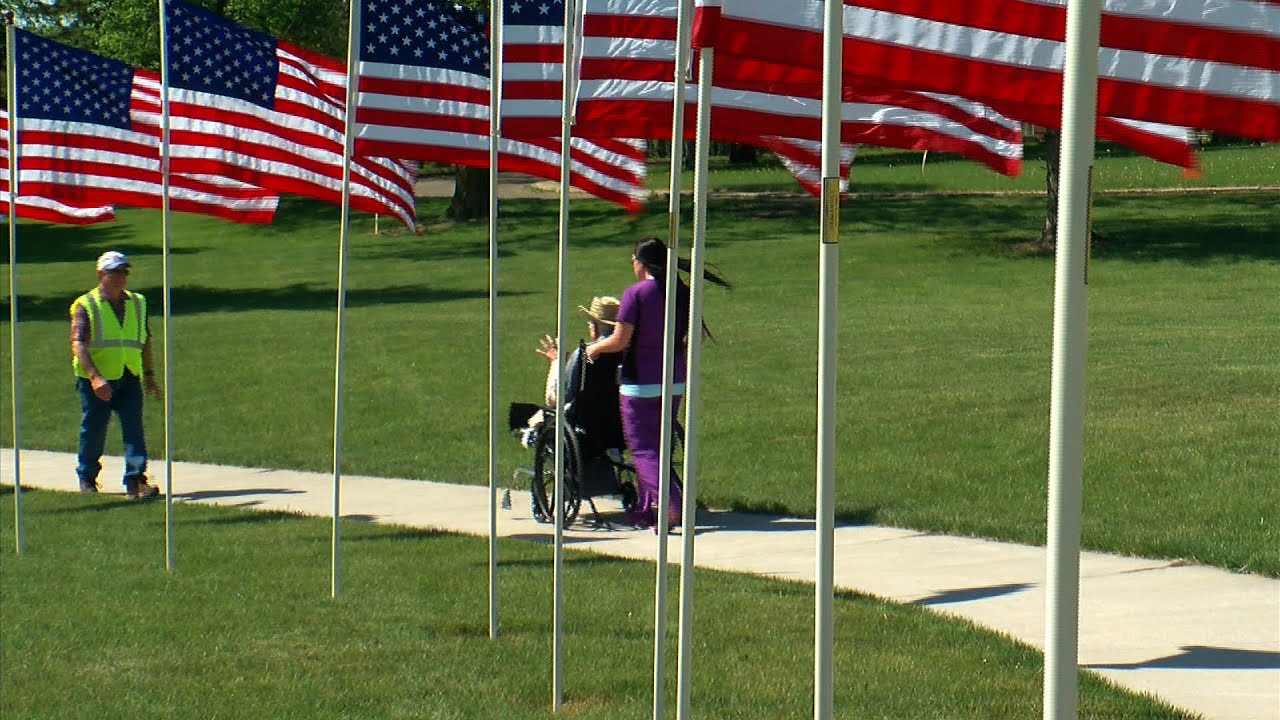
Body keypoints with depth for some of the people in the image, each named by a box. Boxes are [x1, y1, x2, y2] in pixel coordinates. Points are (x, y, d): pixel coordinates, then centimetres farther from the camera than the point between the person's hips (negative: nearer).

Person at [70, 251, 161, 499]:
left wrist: (150, 376, 19)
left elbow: (145, 342, 22)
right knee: (93, 430, 6)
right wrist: (95, 377, -26)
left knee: (134, 427, -9)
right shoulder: (86, 305, -4)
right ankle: (87, 479, 23)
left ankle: (136, 480, -11)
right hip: (96, 380, -3)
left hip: (129, 377, 3)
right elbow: (78, 344, -14)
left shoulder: (137, 304, 12)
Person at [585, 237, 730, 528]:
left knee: (643, 449, -3)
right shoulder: (682, 293, 4)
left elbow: (620, 340, -15)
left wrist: (594, 349, 3)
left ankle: (670, 503, -22)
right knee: (660, 444, 17)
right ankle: (647, 508, 21)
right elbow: (699, 335, 8)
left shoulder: (636, 293, -14)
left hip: (640, 384, -6)